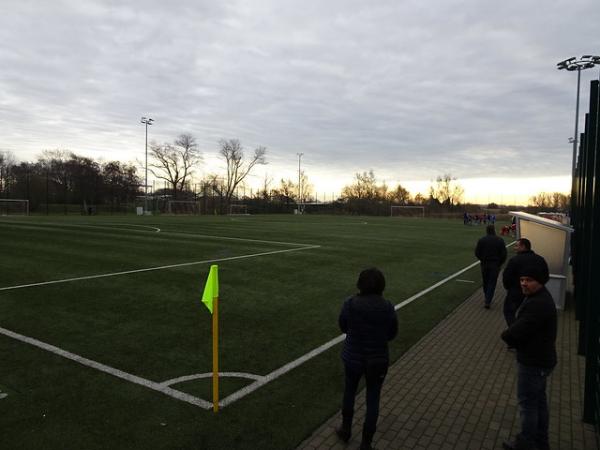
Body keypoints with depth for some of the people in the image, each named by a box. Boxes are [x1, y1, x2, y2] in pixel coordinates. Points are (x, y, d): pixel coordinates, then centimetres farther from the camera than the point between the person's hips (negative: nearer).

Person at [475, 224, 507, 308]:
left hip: (484, 264, 1)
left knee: (485, 282, 17)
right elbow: (504, 254, -5)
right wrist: (500, 263, 9)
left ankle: (487, 298, 31)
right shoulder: (500, 240, -5)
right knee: (492, 283, 2)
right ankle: (488, 301, -6)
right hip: (495, 265, -1)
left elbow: (477, 253, -3)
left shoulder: (481, 240, -5)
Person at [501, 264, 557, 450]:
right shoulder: (538, 297, 3)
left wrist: (506, 334, -10)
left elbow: (512, 335, -30)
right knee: (539, 400, 23)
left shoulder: (538, 304, -31)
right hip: (540, 358, 10)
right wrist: (512, 334, -6)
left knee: (527, 403, 7)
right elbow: (524, 329, 9)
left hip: (533, 363, -10)